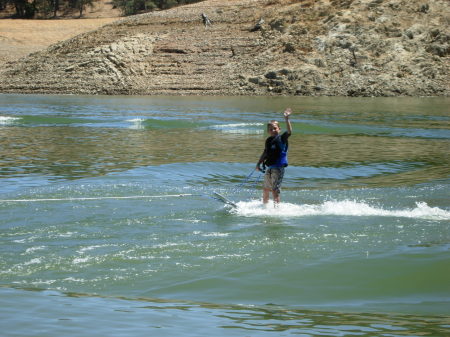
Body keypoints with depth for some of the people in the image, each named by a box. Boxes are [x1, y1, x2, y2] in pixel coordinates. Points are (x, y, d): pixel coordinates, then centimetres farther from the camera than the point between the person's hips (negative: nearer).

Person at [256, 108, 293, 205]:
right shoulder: (268, 140, 11)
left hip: (278, 167, -7)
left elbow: (289, 131, -26)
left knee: (275, 189, -13)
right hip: (269, 168, 7)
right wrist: (259, 163, 13)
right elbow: (265, 153, 20)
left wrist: (286, 119, -37)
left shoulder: (281, 138, -8)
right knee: (265, 189, 17)